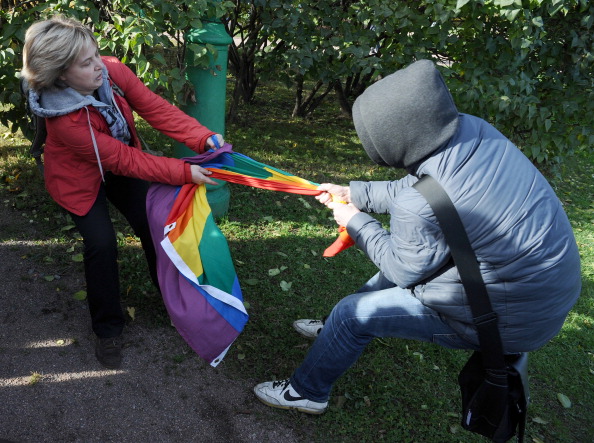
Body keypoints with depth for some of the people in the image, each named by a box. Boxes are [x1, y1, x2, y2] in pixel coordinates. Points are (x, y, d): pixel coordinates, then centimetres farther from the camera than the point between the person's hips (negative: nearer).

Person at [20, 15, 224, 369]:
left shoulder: (112, 71, -25)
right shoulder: (64, 119, -37)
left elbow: (157, 109, -23)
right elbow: (123, 160, -35)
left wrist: (202, 138, -37)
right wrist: (183, 173, -38)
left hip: (119, 164, 5)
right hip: (80, 178, -5)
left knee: (153, 225, 1)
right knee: (102, 244, -14)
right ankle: (108, 329, 7)